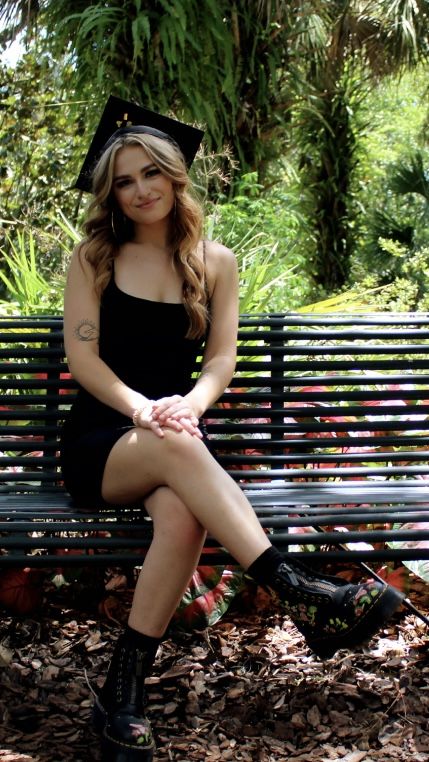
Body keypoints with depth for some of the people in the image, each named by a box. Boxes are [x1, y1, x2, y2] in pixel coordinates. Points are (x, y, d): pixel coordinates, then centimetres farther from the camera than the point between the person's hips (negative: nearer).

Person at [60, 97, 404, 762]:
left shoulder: (215, 262, 12)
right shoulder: (93, 258, 7)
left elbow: (221, 359, 6)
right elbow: (82, 356, -2)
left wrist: (188, 404, -17)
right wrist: (143, 410, -19)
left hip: (174, 435, 2)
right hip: (100, 441, -1)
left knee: (183, 515, -35)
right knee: (178, 451, -38)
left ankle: (123, 693, -29)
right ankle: (298, 593, -45)